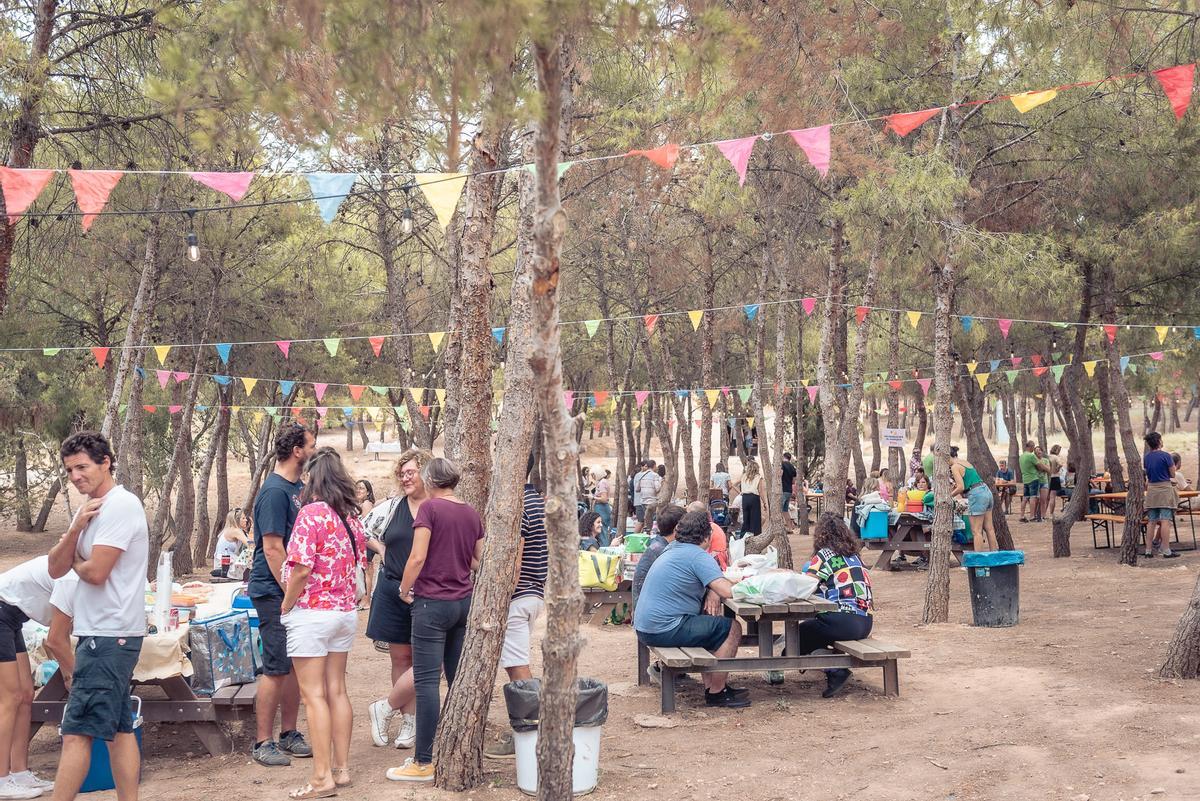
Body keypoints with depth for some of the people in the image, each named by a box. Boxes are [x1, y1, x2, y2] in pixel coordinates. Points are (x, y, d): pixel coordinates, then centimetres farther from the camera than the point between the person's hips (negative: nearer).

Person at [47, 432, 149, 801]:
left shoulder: (120, 505, -14)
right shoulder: (89, 509, 16)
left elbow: (95, 572, -20)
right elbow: (55, 569, 8)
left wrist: (75, 561, 3)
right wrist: (76, 528, -8)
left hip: (108, 635, -10)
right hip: (106, 633, 10)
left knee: (76, 732, -8)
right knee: (118, 729, 10)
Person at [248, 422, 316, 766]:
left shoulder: (298, 488, 12)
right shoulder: (274, 491, -16)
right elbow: (272, 548, -19)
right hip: (274, 592, -9)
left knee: (295, 665, 13)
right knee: (276, 669, -3)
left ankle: (289, 735, 23)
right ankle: (263, 742, 6)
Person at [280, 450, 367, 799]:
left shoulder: (311, 513, -14)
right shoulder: (352, 517, 8)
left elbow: (301, 569, -20)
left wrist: (287, 606, -8)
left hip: (312, 613, -7)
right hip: (346, 612, 7)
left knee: (314, 695, -3)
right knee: (337, 691, 13)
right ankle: (341, 768, 18)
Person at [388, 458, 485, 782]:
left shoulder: (430, 508, -9)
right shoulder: (472, 513, 9)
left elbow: (418, 557, -14)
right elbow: (479, 561, 14)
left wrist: (405, 589, -1)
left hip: (432, 601, -6)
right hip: (464, 601, 6)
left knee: (427, 681, -4)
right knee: (459, 679, 10)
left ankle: (424, 763, -2)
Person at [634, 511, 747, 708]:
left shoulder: (673, 550, 16)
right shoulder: (698, 556, -14)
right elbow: (728, 591, -22)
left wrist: (712, 592, 4)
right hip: (665, 630, -10)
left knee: (714, 623, 26)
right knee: (732, 629, -3)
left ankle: (710, 686, 25)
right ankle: (716, 693, 4)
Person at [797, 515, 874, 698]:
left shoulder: (825, 555, -5)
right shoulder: (853, 554, 17)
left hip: (844, 621, -8)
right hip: (865, 623, 8)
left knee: (799, 636, 7)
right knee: (811, 626, 26)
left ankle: (835, 670, -7)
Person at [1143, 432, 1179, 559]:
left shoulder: (1146, 457, 7)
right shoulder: (1165, 456, -10)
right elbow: (1173, 474, -3)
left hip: (1151, 490, 5)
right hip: (1165, 488, -5)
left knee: (1151, 522, 8)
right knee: (1166, 521, -5)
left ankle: (1148, 550, 8)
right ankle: (1166, 551, -7)